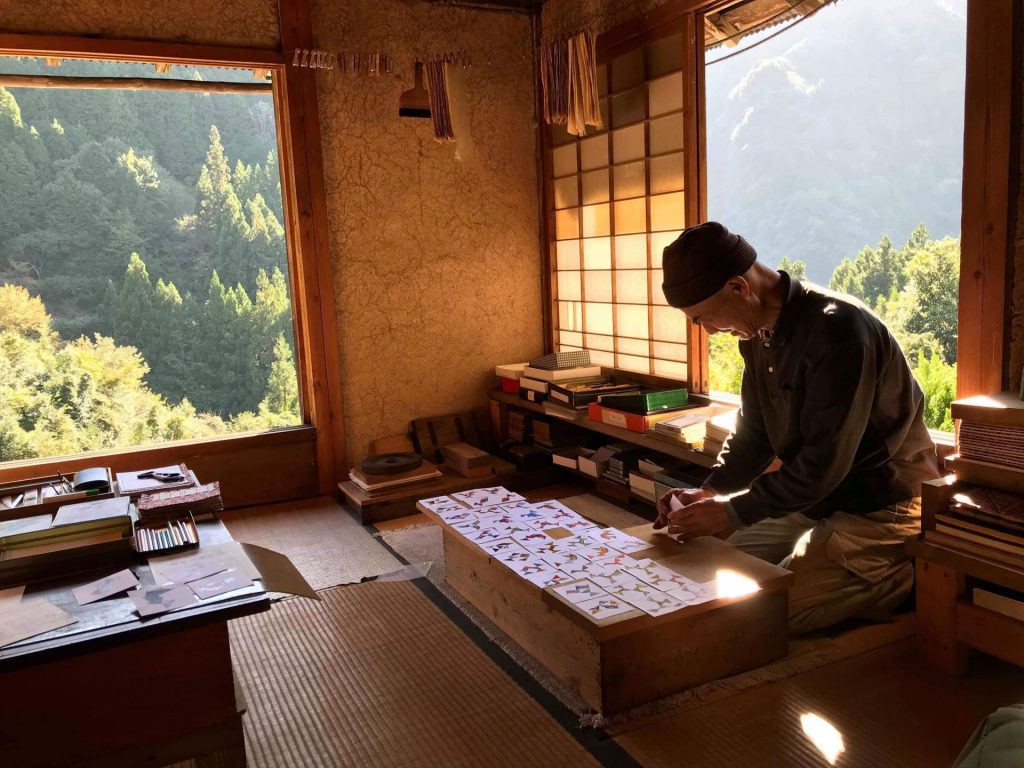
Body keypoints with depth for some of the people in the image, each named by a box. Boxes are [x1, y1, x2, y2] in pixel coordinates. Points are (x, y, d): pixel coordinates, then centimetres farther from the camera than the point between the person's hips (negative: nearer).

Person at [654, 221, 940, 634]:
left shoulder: (838, 329, -25)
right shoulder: (759, 333, 3)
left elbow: (824, 463, -26)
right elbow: (753, 434, 11)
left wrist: (733, 512, -19)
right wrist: (709, 492, -4)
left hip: (880, 511, -9)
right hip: (814, 502, 9)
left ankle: (902, 580, 0)